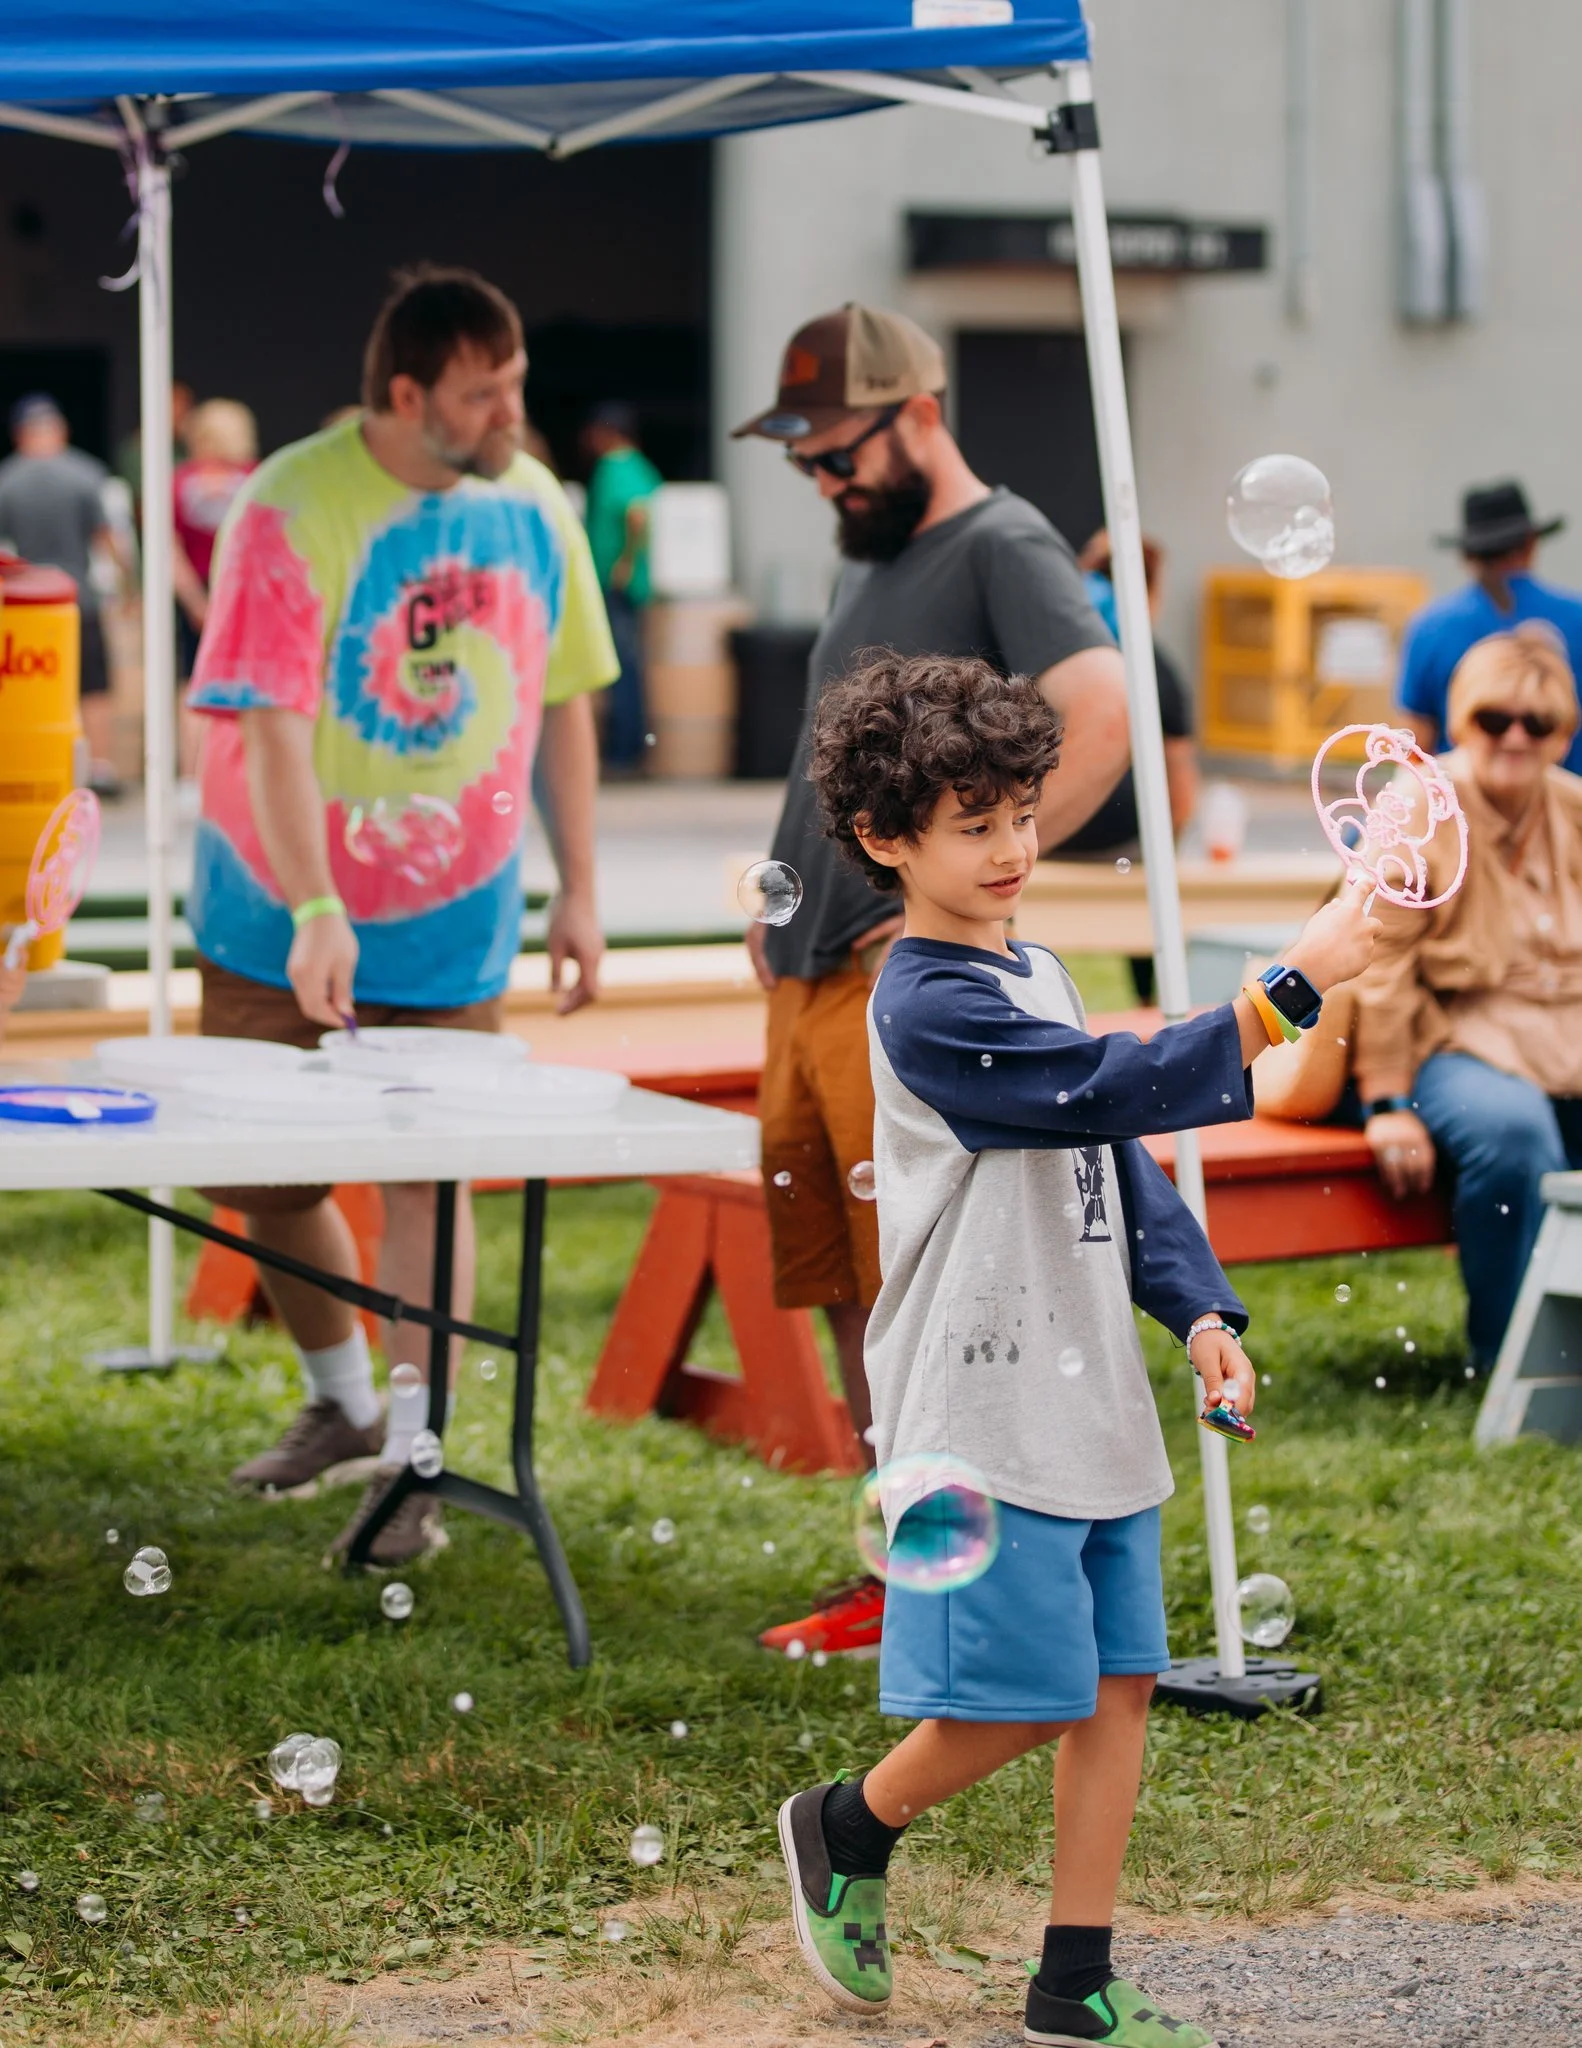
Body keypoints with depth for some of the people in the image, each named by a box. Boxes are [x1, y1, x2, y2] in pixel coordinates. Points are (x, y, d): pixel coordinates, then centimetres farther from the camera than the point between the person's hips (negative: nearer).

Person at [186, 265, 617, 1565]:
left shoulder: (532, 505, -3)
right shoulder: (293, 509, -17)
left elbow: (563, 698, 7)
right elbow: (266, 724, -22)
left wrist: (577, 890, 5)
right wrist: (314, 909, -31)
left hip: (454, 918, 2)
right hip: (285, 915, -1)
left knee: (427, 1175, -2)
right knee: (256, 1173, 6)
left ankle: (411, 1465, 3)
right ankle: (343, 1406, 29)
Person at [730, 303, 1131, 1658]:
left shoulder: (1003, 549, -9)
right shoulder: (872, 559, 19)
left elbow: (1104, 722, -25)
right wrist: (783, 896, 16)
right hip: (810, 982, 9)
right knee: (849, 1299, 12)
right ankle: (902, 1579, 20)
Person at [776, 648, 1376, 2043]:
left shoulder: (1035, 974, 14)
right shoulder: (927, 1007, -15)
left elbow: (1117, 1161, 18)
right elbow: (1114, 1089, -26)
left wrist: (1199, 1311, 6)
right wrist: (1295, 986, -30)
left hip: (1095, 1401, 8)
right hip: (987, 1418, -8)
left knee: (1120, 1682, 7)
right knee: (1022, 1704, -3)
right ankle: (847, 1827, 25)